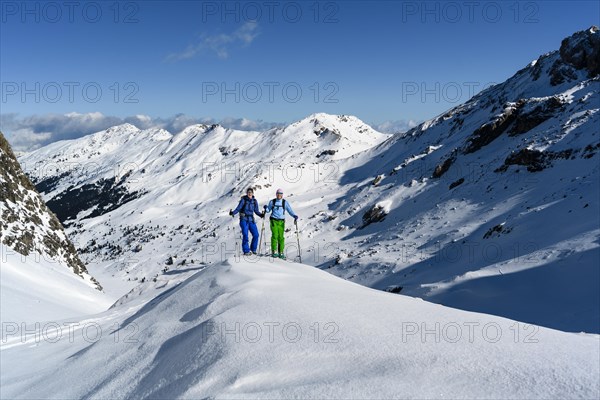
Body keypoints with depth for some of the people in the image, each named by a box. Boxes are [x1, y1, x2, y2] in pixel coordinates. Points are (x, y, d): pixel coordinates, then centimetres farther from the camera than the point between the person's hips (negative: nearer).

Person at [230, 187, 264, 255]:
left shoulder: (254, 201, 7)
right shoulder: (243, 200, -4)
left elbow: (256, 211, 11)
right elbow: (238, 208, -6)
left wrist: (261, 214, -7)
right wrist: (233, 213, -23)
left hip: (251, 220, 4)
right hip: (244, 220, -4)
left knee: (256, 235, -5)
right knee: (245, 235, -13)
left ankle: (253, 249, 14)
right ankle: (246, 251, -2)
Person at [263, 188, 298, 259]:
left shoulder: (285, 203, 7)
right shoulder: (272, 202, 8)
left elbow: (290, 211, 6)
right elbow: (268, 210, 13)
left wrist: (295, 216, -10)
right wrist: (266, 208, -9)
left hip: (281, 221, 1)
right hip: (274, 220, -1)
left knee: (281, 237, -4)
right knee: (275, 235, -11)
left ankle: (281, 252, 1)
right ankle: (274, 252, -8)